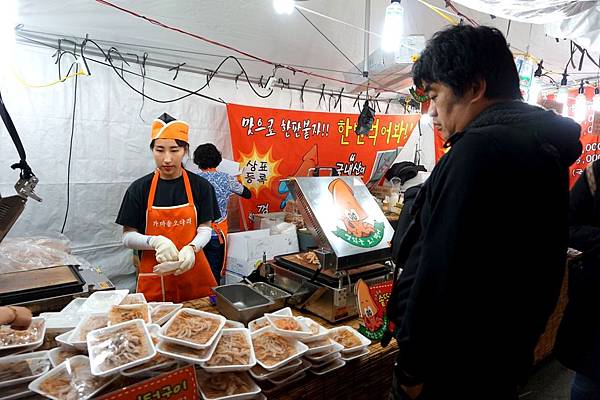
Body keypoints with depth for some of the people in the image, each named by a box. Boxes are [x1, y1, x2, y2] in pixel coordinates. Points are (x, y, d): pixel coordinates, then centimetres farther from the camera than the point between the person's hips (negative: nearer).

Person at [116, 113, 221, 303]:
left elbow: (205, 229, 2)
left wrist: (191, 248, -18)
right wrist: (155, 241, -19)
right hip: (154, 277, 0)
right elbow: (128, 237, 0)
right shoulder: (139, 189, -2)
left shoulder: (200, 186, -2)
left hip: (193, 272, 1)